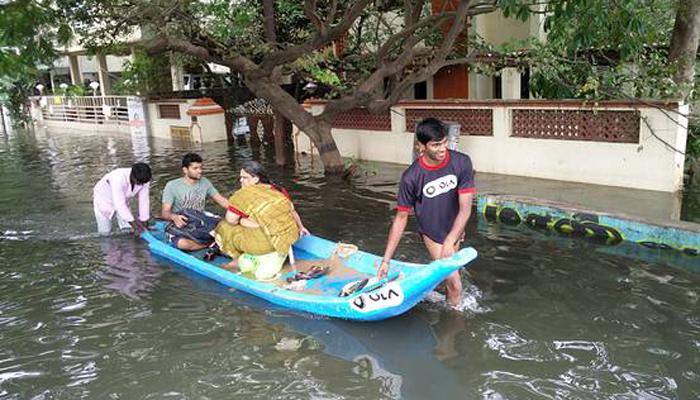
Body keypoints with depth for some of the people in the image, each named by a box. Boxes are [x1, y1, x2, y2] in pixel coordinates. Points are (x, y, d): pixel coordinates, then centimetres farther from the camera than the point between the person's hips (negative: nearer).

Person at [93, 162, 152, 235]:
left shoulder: (144, 180, -25)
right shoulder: (119, 178, -40)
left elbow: (144, 201, -18)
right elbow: (119, 203, -41)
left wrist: (143, 221, -18)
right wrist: (132, 221, -43)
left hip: (122, 200, 4)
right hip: (104, 198, -4)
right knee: (105, 232, -3)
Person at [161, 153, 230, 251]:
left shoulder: (204, 182, 5)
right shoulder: (172, 186, -8)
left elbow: (221, 200, 5)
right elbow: (164, 212, -14)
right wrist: (174, 217, -38)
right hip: (179, 228, -3)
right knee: (183, 243, -38)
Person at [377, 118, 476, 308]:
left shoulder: (461, 163, -22)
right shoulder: (411, 177, -25)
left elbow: (465, 208, -23)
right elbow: (401, 217, -17)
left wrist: (450, 241, -32)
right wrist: (386, 260, -17)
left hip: (455, 229, 3)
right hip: (432, 233, -3)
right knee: (454, 282, -9)